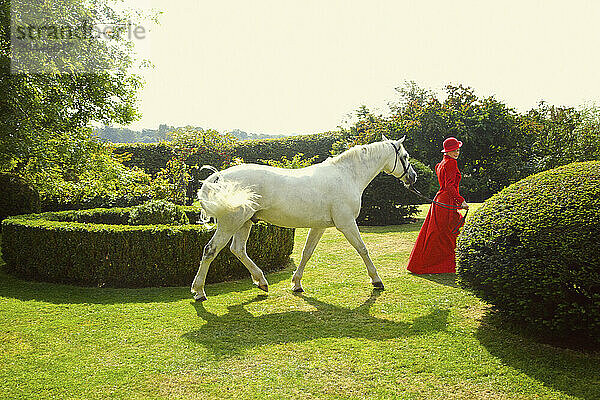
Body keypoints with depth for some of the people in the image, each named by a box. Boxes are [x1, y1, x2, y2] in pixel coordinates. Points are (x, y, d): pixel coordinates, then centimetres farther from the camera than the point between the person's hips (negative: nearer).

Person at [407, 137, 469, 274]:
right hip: (447, 202, -10)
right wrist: (461, 201, -20)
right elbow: (450, 186, -20)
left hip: (439, 201, 10)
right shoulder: (451, 163, -12)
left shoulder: (441, 164, 17)